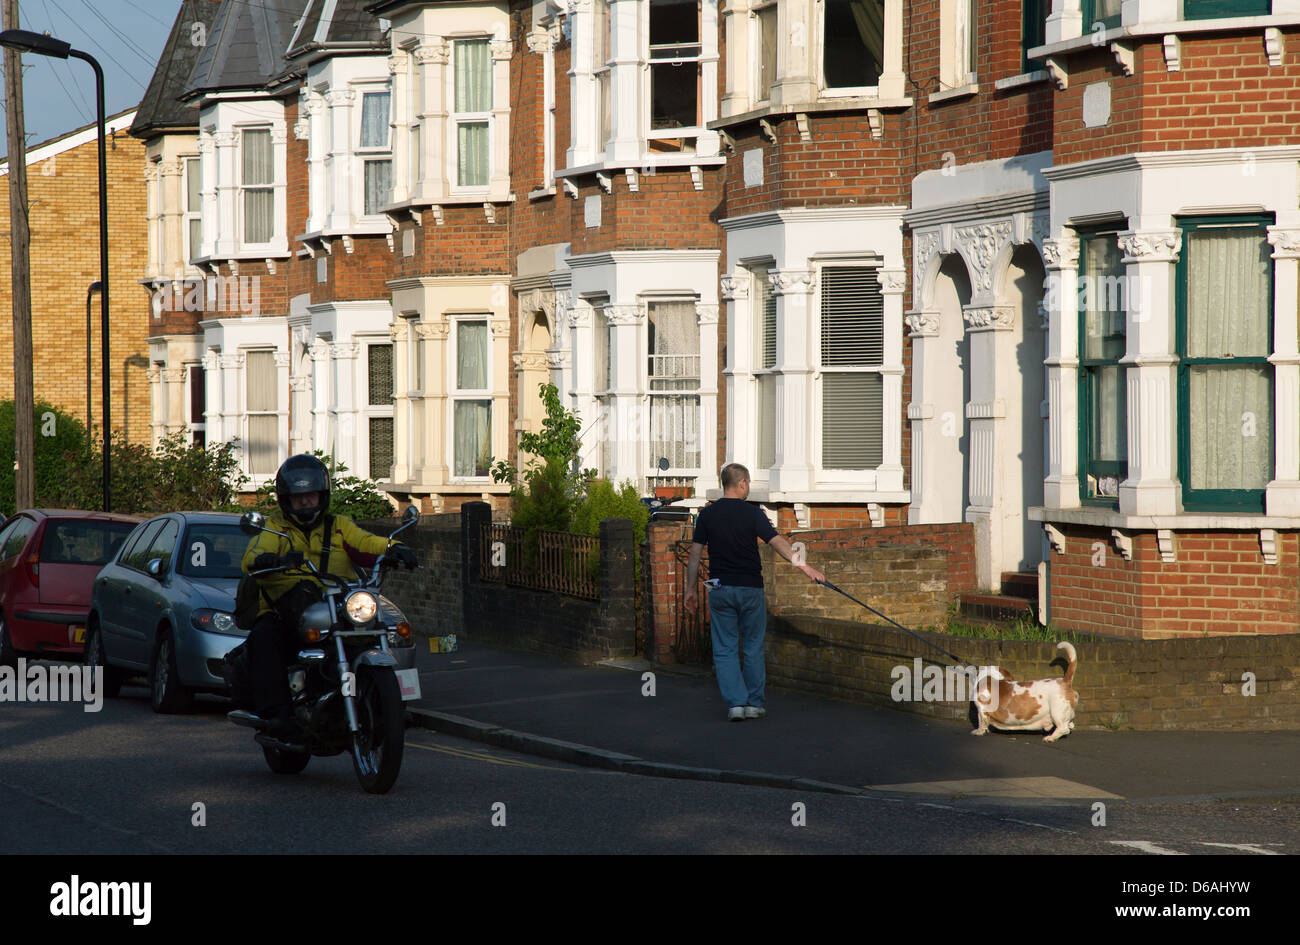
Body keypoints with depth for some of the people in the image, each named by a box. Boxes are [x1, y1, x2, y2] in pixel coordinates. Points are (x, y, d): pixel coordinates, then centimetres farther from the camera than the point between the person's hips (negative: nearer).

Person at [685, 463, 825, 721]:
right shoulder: (752, 513, -7)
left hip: (720, 589, 1)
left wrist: (690, 590, 7)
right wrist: (805, 566, -17)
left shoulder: (707, 515, 0)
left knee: (725, 649, 4)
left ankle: (735, 702, -7)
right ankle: (756, 702, 14)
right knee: (753, 647, 11)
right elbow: (778, 542, -15)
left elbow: (695, 555, 0)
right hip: (750, 588, -1)